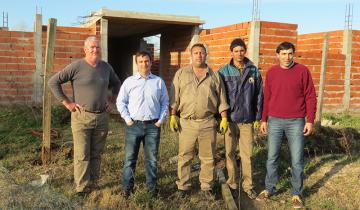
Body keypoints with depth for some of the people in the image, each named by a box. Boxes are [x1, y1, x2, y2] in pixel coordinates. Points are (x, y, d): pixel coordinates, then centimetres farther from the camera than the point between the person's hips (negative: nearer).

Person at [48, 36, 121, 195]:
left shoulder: (106, 67, 7)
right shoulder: (76, 66, -8)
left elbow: (117, 84, 24)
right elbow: (53, 82, -7)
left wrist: (112, 101, 13)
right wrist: (67, 102, -8)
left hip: (102, 117, 4)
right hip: (82, 117, -4)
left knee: (96, 154, 12)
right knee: (82, 155, -3)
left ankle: (93, 184, 24)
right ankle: (82, 188, 6)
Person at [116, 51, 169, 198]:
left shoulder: (159, 81, 6)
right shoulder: (129, 81, 3)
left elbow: (165, 103, 9)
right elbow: (120, 102, 4)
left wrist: (161, 120, 1)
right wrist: (127, 119, -4)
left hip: (153, 126, 1)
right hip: (134, 125, -1)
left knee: (152, 159, 8)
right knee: (130, 158, 4)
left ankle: (152, 186, 20)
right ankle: (127, 186, 14)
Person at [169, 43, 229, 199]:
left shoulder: (214, 76, 8)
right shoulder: (181, 74, 6)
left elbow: (221, 99, 9)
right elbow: (174, 98, 4)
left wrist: (224, 118, 3)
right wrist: (173, 116, -3)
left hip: (208, 123, 1)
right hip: (186, 122, -1)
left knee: (208, 158, 8)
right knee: (184, 156, 5)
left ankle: (206, 187, 21)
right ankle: (183, 186, 19)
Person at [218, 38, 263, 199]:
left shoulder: (254, 71, 3)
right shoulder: (224, 71, -1)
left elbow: (259, 95, 6)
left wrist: (258, 117, 4)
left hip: (247, 120, 1)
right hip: (229, 119, 0)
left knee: (247, 154, 4)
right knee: (230, 153, 8)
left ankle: (248, 185, 16)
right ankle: (232, 182, 22)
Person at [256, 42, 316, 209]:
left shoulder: (302, 71, -2)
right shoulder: (271, 72, 5)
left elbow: (310, 97, -2)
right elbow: (266, 98, 9)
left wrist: (310, 120, -7)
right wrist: (264, 120, 8)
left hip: (296, 122, -2)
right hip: (274, 121, 2)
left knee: (297, 160, 4)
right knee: (272, 158, 8)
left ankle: (297, 194, 17)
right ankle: (269, 189, 22)